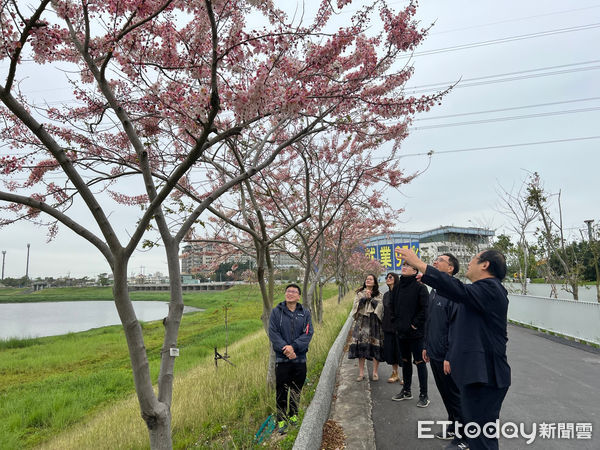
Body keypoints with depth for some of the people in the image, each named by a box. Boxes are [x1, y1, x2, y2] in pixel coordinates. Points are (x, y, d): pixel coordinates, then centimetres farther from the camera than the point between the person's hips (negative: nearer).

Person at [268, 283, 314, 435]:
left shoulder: (305, 313, 3)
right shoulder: (276, 312, 0)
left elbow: (308, 333, -5)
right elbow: (273, 333, -6)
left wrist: (293, 346, -19)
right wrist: (286, 349, -17)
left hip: (300, 359, 2)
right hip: (282, 359, -2)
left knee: (296, 391, 14)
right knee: (281, 392, 4)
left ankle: (293, 415, 32)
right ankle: (281, 420, 18)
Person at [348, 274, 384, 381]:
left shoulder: (379, 295, 11)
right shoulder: (359, 294, 15)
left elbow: (380, 307, -4)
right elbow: (356, 305, 0)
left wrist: (370, 298, -8)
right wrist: (365, 297, -9)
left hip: (374, 323, -1)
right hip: (361, 322, 1)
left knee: (375, 346, -5)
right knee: (360, 347, -3)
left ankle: (375, 372, 6)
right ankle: (361, 373, 4)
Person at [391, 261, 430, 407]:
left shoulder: (419, 287, -11)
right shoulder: (398, 287, 9)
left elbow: (425, 308, -17)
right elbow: (393, 306, 20)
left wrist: (415, 323, -15)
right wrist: (397, 321, 11)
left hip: (415, 333, -7)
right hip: (401, 332, 7)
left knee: (420, 362, 2)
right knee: (405, 361, 17)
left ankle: (423, 395, 12)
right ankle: (406, 391, 30)